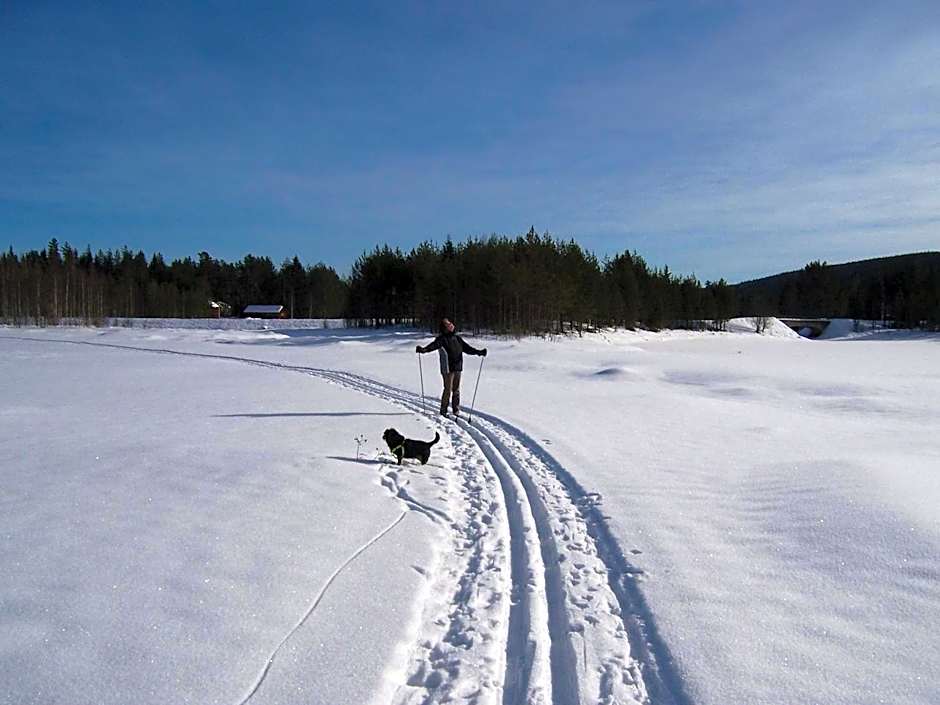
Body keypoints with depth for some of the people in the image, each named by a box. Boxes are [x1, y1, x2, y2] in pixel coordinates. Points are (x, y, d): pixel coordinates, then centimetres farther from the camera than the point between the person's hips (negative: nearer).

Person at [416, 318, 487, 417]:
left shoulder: (457, 338, 16)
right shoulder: (442, 339, -3)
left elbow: (467, 348, 22)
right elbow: (434, 345, -20)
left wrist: (478, 352, 15)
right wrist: (424, 349, -39)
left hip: (458, 368, 6)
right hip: (448, 368, -6)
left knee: (456, 390, 10)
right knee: (448, 390, -5)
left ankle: (456, 410, 19)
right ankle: (443, 411, 6)